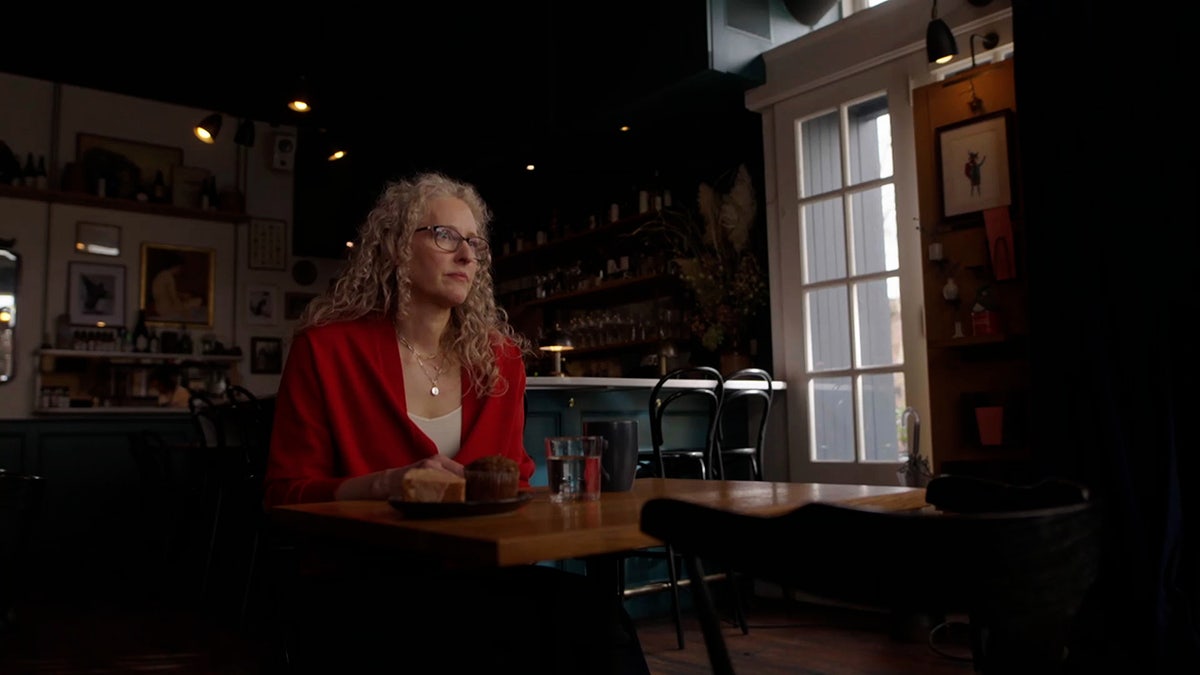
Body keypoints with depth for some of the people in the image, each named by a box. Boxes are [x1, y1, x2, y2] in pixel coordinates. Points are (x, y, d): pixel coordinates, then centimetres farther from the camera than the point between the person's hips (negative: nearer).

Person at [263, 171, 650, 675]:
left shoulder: (500, 357, 9)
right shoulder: (325, 348, -2)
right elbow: (285, 494, -2)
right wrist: (387, 484, -19)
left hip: (477, 570, 4)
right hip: (365, 582, -3)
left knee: (586, 609, -29)